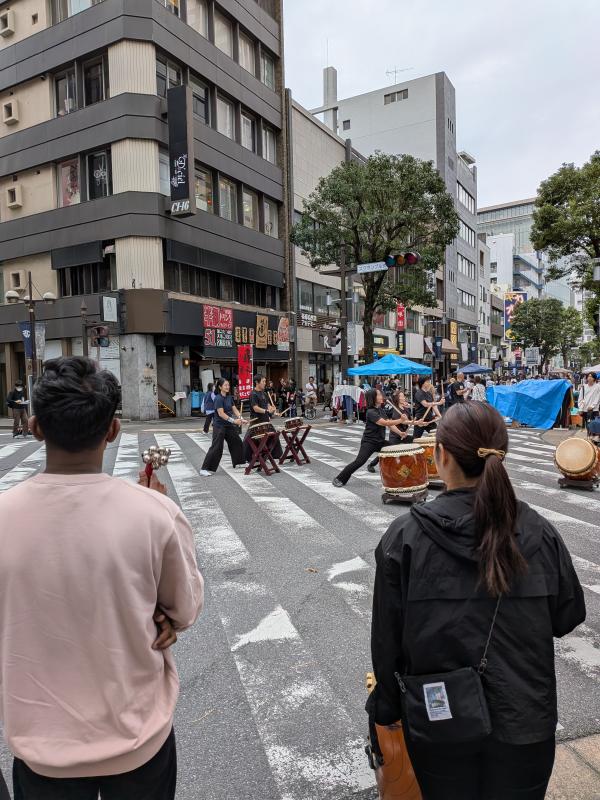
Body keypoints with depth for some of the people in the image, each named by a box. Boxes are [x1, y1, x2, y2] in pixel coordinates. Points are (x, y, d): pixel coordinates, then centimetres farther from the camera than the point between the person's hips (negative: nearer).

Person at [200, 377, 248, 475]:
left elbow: (235, 409, 5)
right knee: (216, 447, -10)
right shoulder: (218, 398, -16)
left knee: (237, 442, 15)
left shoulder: (229, 397, 8)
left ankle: (237, 463, 33)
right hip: (219, 426, -8)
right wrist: (233, 420, -30)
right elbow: (221, 413, -23)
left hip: (229, 425, 8)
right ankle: (205, 469, -6)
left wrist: (240, 418, -12)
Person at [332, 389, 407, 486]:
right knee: (359, 461, -15)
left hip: (380, 441, 9)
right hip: (369, 442, -9)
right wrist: (400, 420, -25)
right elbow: (385, 423, -26)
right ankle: (339, 479, -6)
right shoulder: (371, 412, -19)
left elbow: (388, 423, 8)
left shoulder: (380, 410, 9)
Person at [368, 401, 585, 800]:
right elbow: (568, 617, 0)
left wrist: (386, 708, 4)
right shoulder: (540, 533, -13)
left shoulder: (404, 537, -18)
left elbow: (387, 637, -11)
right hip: (524, 719, 1)